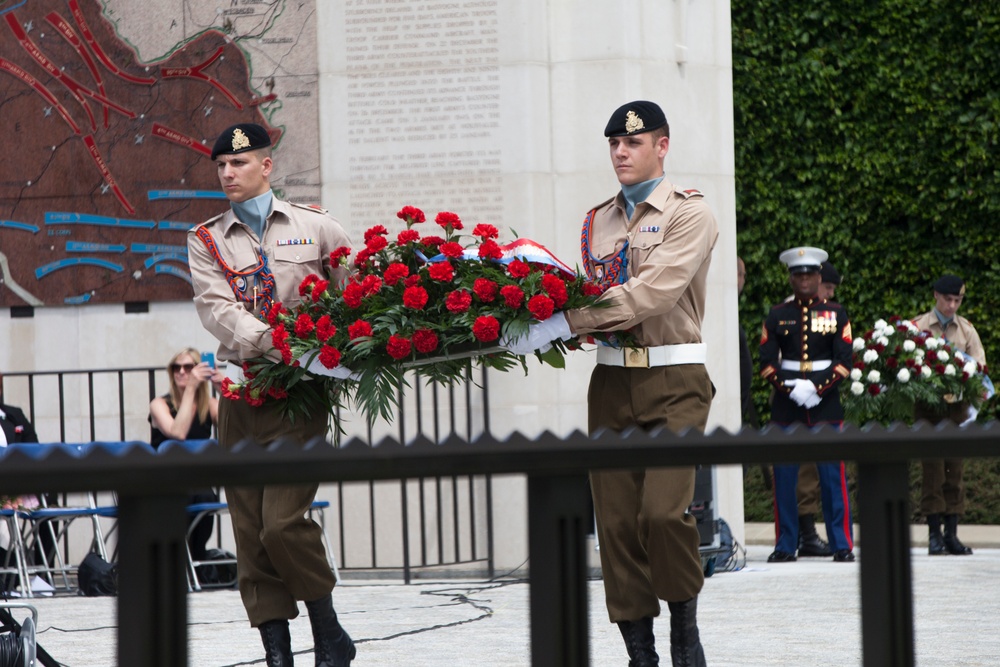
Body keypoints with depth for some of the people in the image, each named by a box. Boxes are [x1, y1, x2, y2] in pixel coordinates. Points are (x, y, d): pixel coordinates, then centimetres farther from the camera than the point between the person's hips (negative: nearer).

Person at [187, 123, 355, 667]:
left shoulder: (316, 228, 8)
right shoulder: (206, 240, 10)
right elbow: (216, 308, -6)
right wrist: (274, 343, -22)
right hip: (241, 393, 3)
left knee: (283, 523, -15)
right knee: (249, 530, 1)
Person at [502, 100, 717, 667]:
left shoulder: (689, 212, -3)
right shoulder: (597, 222, 17)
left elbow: (653, 291, -17)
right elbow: (589, 300, 17)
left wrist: (564, 324, -23)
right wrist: (538, 327, -6)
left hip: (674, 381, -5)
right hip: (612, 380, 5)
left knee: (663, 509, -18)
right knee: (616, 518, 0)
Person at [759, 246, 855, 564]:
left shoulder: (836, 314, 6)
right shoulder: (777, 315, 7)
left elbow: (844, 362, 0)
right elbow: (767, 362, 2)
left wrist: (817, 388, -13)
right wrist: (789, 389, -12)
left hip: (825, 403, -1)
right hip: (785, 406, 1)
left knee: (833, 476, -2)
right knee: (784, 476, 1)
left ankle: (842, 545, 2)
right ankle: (785, 545, 8)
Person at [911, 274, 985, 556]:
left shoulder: (966, 330, 12)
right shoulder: (917, 327, 3)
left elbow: (980, 367, 6)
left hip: (957, 404, 3)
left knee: (955, 468, 2)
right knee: (933, 468, -5)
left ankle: (952, 532, 5)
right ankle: (934, 533, -2)